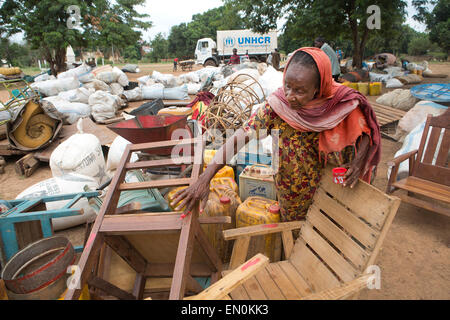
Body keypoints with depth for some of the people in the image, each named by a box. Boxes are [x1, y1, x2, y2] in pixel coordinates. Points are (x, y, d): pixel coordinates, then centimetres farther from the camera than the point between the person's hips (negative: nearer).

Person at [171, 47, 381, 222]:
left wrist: (358, 162, -26)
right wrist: (204, 179, -38)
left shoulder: (341, 104, -23)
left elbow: (366, 131, -6)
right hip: (293, 189, 0)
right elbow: (242, 135, -31)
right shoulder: (277, 104, -25)